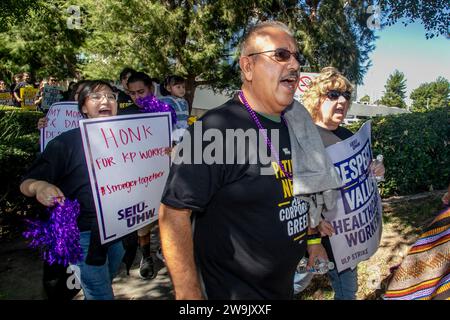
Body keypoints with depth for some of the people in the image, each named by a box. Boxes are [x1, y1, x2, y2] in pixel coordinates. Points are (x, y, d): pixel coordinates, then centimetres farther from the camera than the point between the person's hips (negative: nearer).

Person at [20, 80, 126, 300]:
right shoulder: (66, 143, -14)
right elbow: (26, 184, -12)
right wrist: (38, 187, -35)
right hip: (86, 234, -5)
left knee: (106, 285, 26)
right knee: (100, 295, 3)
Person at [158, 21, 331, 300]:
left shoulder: (293, 127, 2)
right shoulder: (216, 128, -24)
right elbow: (174, 213, -26)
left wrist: (312, 239, 12)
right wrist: (189, 295, -25)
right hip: (232, 292, -8)